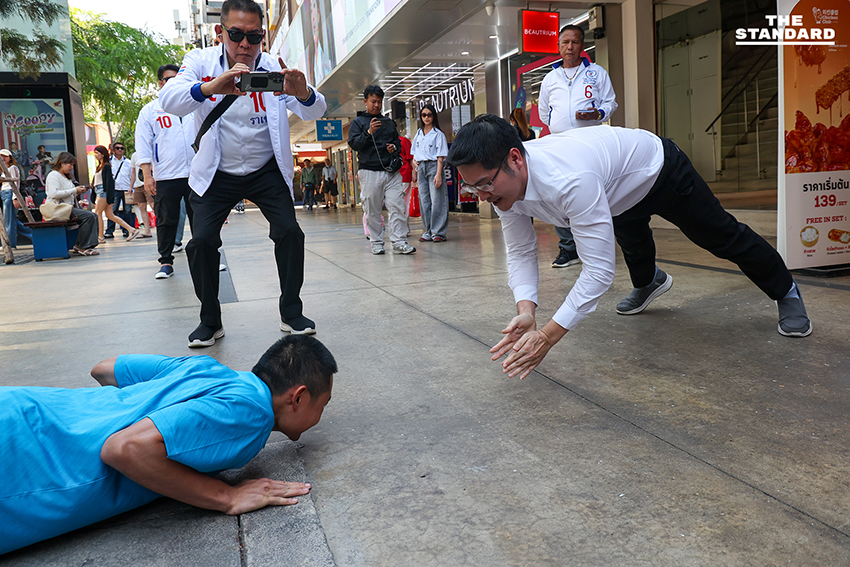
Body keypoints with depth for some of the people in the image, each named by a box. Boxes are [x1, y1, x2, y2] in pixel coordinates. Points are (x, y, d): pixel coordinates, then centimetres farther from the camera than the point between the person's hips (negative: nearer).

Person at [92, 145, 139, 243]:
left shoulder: (106, 166, -7)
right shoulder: (99, 166, 19)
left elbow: (108, 181, -14)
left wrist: (108, 197, -20)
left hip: (104, 191, -9)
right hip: (99, 192, 9)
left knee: (97, 213, -7)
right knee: (110, 215, 4)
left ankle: (100, 237, -3)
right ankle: (131, 230, 2)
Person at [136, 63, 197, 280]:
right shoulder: (150, 111, 8)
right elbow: (143, 145, 3)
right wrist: (147, 175, -6)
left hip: (196, 173, 2)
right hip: (165, 177, -1)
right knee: (166, 221, 2)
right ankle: (166, 262, 11)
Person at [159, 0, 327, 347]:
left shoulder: (275, 68, -12)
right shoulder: (201, 62, -12)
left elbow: (315, 112, -22)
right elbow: (168, 100, -30)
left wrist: (303, 93, -47)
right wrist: (210, 87, -51)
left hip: (266, 170, 0)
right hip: (216, 173, 0)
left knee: (290, 232, -12)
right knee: (202, 241, -10)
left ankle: (291, 313, 4)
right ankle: (210, 322, 8)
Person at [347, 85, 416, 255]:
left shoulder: (389, 122, 20)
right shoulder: (357, 122, 9)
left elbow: (398, 141, 27)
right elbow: (353, 144, -3)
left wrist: (395, 147, 3)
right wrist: (369, 132, -18)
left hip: (392, 172, 3)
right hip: (370, 172, -3)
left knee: (397, 206, -7)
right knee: (372, 210, -1)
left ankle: (399, 242, -7)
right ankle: (377, 243, 8)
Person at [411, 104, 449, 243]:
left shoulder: (438, 134, -1)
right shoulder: (418, 134, 16)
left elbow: (440, 157, -7)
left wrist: (438, 174, -16)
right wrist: (414, 162, 3)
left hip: (433, 166, -6)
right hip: (421, 167, 6)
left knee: (436, 199, -7)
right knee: (424, 200, 4)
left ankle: (438, 232, -3)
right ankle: (428, 231, 10)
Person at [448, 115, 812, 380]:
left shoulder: (569, 181, -51)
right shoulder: (502, 183, -27)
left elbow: (599, 270, -49)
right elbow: (520, 253, -19)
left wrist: (548, 336, -52)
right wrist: (526, 310, -37)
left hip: (658, 170, -6)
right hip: (621, 193, 7)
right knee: (630, 239, 33)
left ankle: (787, 293, 36)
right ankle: (648, 283, 66)